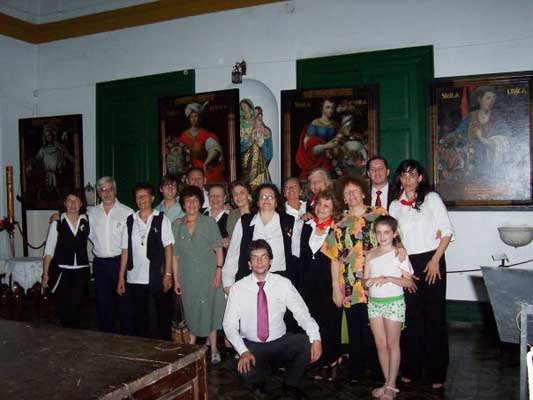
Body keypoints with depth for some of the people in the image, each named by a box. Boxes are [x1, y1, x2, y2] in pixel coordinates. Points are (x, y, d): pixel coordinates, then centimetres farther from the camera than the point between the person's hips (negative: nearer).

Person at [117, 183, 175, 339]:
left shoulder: (162, 219, 1)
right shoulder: (130, 221, 9)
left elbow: (168, 247, -2)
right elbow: (125, 250, 9)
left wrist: (168, 274, -9)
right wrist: (121, 277, 6)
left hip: (155, 279, -3)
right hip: (133, 279, 3)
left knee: (158, 320, 1)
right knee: (135, 321, 8)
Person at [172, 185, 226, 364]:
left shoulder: (209, 222, 1)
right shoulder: (177, 226, 6)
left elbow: (218, 249, -1)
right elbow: (175, 255, 7)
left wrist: (219, 272, -8)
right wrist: (175, 279, 5)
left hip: (208, 274, -2)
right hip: (187, 277, 2)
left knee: (209, 309, 1)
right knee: (191, 311, 9)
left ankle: (213, 349, 12)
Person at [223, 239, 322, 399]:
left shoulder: (283, 284, -4)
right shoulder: (238, 288, -6)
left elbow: (301, 313, -12)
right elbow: (229, 323, -8)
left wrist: (315, 337, -30)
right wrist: (243, 351, -23)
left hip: (280, 343, 1)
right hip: (252, 346, -1)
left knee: (308, 342, -25)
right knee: (247, 371, -32)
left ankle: (292, 384, 2)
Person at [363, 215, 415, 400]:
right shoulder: (370, 255, 7)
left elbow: (409, 282, -9)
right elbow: (365, 280, 9)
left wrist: (389, 279, -22)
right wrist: (367, 282, -14)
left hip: (393, 302, -4)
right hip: (374, 302, 4)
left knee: (392, 344, 2)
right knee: (380, 344, 8)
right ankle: (387, 383, 20)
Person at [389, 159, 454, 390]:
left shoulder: (431, 198, 0)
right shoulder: (395, 206, 10)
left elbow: (447, 232, -3)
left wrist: (435, 260, -10)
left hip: (431, 261, -3)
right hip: (407, 263, 3)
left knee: (434, 315, 1)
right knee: (411, 316, 7)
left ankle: (436, 372, 12)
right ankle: (411, 368, 20)